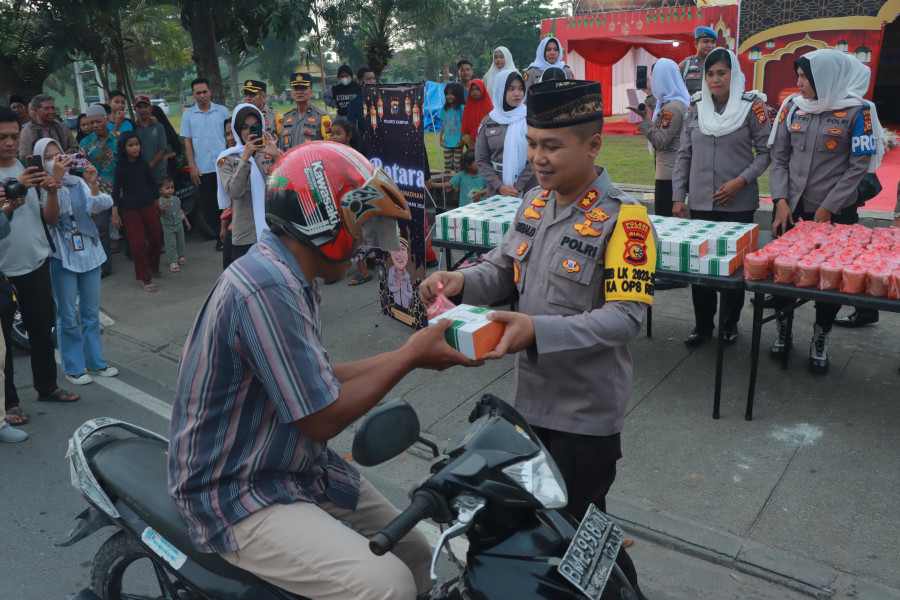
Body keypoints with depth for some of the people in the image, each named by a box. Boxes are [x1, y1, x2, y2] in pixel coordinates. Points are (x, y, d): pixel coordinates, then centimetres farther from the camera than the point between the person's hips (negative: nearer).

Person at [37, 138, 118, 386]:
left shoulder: (78, 183, 5)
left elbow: (103, 204, -8)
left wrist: (93, 185, -25)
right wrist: (55, 181, -29)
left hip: (88, 251, 4)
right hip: (61, 256, -4)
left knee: (91, 312, 12)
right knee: (68, 315, 4)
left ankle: (95, 362, 25)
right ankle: (73, 367, 17)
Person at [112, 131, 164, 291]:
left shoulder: (143, 164, 3)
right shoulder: (121, 167, -7)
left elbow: (152, 183, 15)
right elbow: (116, 190, -7)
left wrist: (157, 203, 21)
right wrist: (115, 214, -10)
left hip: (147, 205, 4)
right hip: (130, 208, -4)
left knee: (156, 237, 9)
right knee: (138, 243, -3)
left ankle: (152, 267, 34)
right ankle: (144, 278, 7)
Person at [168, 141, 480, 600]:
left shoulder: (288, 278, 6)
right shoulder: (266, 290, -27)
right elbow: (322, 419, -23)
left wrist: (409, 354, 4)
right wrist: (410, 355, -14)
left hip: (296, 467, 10)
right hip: (237, 497, -9)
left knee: (419, 559, 7)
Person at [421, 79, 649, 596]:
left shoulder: (623, 218, -18)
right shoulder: (535, 202, 4)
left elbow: (627, 316, -24)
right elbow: (502, 268, 9)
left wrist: (538, 331, -35)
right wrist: (460, 282, -12)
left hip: (587, 413, -7)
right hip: (532, 398, 7)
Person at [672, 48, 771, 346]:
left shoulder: (751, 106, -1)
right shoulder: (696, 107, 7)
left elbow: (765, 151, -1)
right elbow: (684, 155, 9)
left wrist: (741, 180, -15)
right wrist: (678, 197, 3)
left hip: (739, 203, -2)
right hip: (701, 202, 2)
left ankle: (730, 323, 24)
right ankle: (703, 324, 19)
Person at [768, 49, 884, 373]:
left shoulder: (856, 111, -8)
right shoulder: (792, 107, 3)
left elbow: (859, 165, -8)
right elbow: (779, 157, 5)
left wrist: (827, 209, -11)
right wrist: (781, 201, -6)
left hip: (834, 214, -3)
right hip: (791, 211, 3)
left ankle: (820, 341, 23)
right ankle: (783, 330, 27)